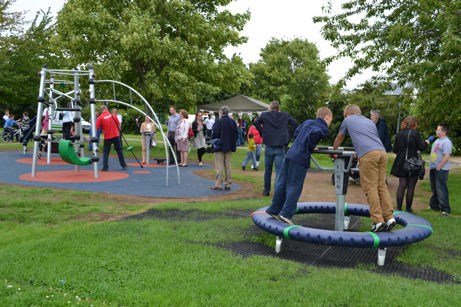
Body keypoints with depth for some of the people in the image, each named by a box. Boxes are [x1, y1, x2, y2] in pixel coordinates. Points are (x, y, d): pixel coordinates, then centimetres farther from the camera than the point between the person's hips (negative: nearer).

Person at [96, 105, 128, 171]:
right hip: (116, 136, 2)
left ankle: (105, 167, 1)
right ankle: (124, 166, 17)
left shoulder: (100, 118, -5)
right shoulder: (113, 115, 2)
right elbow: (119, 125, 7)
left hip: (107, 137, -2)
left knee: (105, 152, 8)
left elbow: (96, 129, -9)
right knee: (119, 151, 12)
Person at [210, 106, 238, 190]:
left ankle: (218, 185, 0)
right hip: (229, 147, 6)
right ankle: (228, 184, 15)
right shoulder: (233, 121, 5)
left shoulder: (218, 121, -13)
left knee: (219, 166, -1)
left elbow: (215, 134, -17)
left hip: (220, 147, -5)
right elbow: (236, 134, 7)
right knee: (227, 165, 12)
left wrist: (213, 140, 1)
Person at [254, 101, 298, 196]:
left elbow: (256, 122, -9)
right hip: (280, 148, 0)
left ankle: (266, 190, 25)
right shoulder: (285, 116, 8)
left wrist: (262, 134, 0)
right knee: (279, 170, 0)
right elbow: (295, 123, -2)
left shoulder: (265, 115, 5)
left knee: (268, 170, 15)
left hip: (269, 147, 0)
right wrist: (288, 136, 2)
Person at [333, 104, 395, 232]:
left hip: (368, 154, -5)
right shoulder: (370, 121, 33)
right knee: (381, 186, 7)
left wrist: (334, 151, 51)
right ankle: (389, 218, 1)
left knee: (371, 188, -6)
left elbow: (339, 138, 34)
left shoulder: (348, 120, 22)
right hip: (382, 152, 6)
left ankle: (378, 222, -11)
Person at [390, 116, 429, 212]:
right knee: (411, 187, 5)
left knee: (402, 185, 6)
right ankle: (408, 208, 10)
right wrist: (426, 143, 16)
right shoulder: (415, 133, -9)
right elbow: (421, 147, -5)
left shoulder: (399, 134, 2)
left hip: (401, 164, 3)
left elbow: (394, 149, 3)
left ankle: (399, 208, 2)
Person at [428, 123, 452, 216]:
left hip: (441, 170, -9)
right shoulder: (437, 140, 15)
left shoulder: (446, 142, -15)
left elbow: (446, 157, -21)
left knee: (441, 190, -8)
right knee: (434, 189, 18)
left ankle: (446, 209, -1)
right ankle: (434, 206, 31)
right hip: (433, 169, 9)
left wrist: (438, 167, -19)